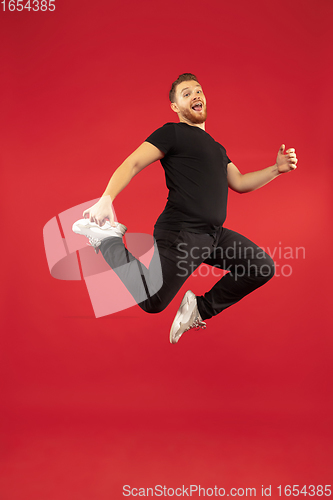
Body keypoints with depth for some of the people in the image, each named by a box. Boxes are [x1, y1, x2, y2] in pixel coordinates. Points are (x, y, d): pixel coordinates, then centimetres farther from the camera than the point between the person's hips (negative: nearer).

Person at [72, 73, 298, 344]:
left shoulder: (216, 147, 26)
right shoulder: (172, 132, 1)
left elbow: (240, 183, 24)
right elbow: (133, 163, -10)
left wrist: (277, 169, 11)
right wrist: (106, 199, -26)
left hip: (215, 233, 8)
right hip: (181, 233, -7)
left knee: (263, 267, 2)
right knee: (152, 301, -16)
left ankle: (201, 308, 7)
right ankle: (108, 239, 4)